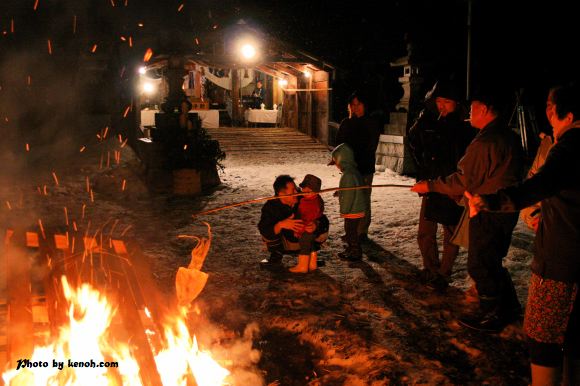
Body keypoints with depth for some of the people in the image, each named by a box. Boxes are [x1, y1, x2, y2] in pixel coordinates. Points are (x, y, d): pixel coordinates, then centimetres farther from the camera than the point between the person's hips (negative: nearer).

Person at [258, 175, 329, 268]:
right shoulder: (270, 206, -24)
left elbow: (324, 220, -19)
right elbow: (265, 232, -35)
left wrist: (315, 226, -43)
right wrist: (280, 225, -54)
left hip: (303, 242, 1)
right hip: (284, 244, -1)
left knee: (323, 232, -22)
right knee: (269, 232, -29)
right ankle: (276, 257, -2)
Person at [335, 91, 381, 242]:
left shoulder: (372, 123, 0)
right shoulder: (346, 123, 10)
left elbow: (371, 147, -7)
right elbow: (339, 144, 4)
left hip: (365, 167, -3)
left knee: (363, 200, -1)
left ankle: (362, 231, 8)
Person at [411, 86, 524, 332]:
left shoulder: (484, 142, -21)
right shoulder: (510, 137, 10)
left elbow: (462, 182, -19)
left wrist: (430, 186, -8)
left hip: (488, 212, -10)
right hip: (506, 208, 10)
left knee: (480, 265, 3)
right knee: (492, 261, 22)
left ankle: (490, 317, 15)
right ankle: (509, 308, 34)